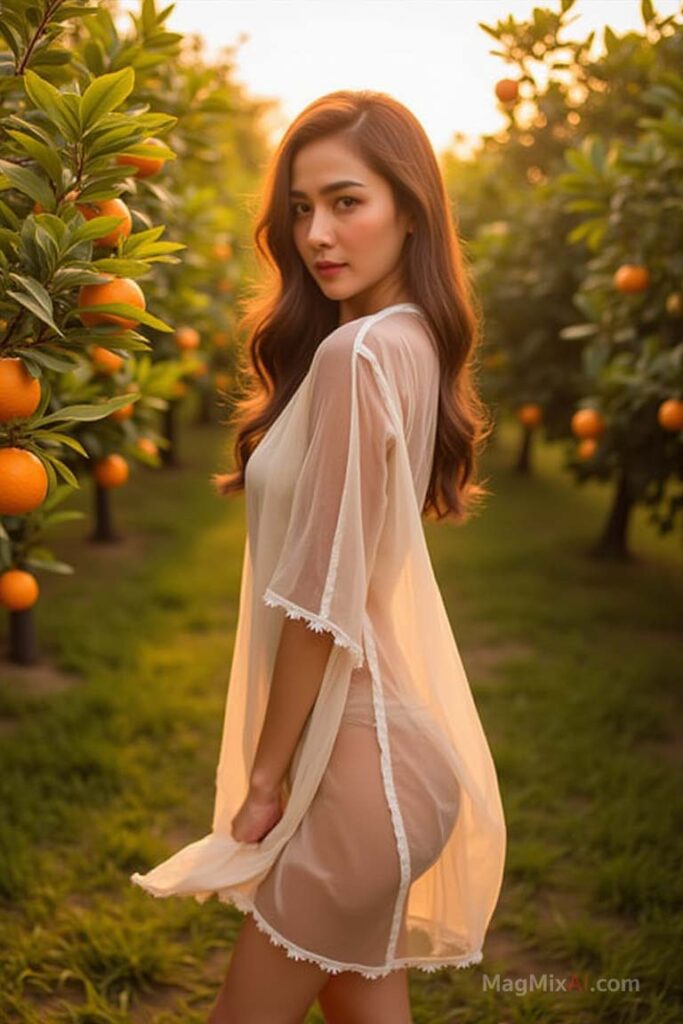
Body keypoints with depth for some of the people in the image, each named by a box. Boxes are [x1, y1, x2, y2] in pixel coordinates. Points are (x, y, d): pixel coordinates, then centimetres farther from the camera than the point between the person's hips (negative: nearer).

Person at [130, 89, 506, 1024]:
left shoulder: (356, 356, -21)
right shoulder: (415, 343, 8)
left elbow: (323, 600, -20)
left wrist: (265, 774, -11)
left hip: (357, 759, -9)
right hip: (398, 736, 9)